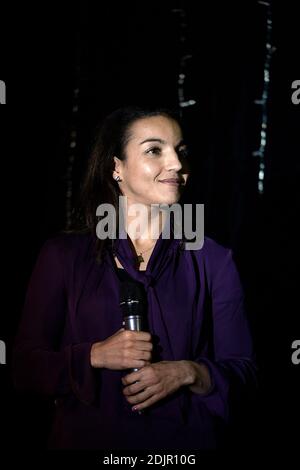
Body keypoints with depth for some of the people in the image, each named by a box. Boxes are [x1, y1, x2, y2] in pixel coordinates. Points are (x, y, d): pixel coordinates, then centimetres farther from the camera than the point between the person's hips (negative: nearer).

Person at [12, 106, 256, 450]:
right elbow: (26, 367, -3)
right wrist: (96, 356, -18)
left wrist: (187, 373, -18)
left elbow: (242, 368, 0)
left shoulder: (213, 260, -2)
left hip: (185, 441, 1)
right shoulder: (63, 255, -3)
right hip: (86, 437, 0)